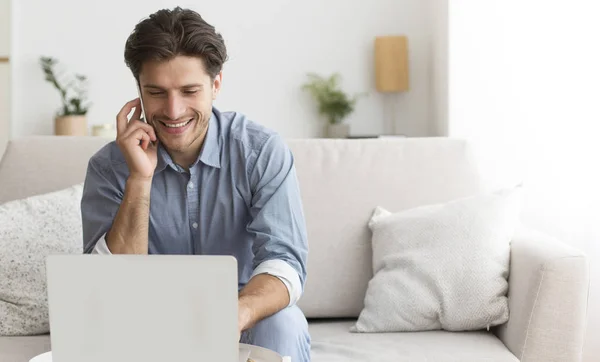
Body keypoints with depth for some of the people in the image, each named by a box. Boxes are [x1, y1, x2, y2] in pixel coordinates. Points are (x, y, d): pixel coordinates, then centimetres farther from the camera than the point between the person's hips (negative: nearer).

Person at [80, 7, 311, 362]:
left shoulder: (263, 150, -14)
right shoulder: (110, 165, -10)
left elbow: (284, 261, -23)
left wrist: (235, 314, -45)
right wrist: (140, 178, -27)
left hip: (243, 322, -1)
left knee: (283, 326, -32)